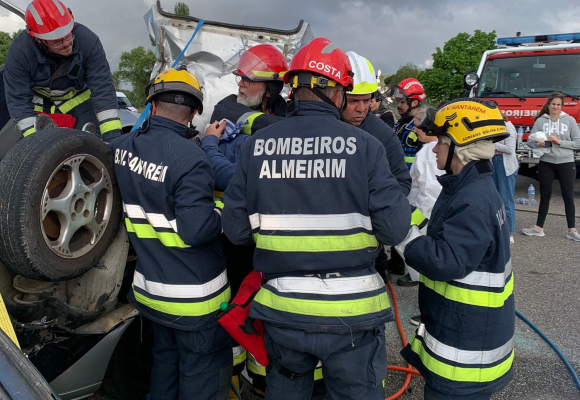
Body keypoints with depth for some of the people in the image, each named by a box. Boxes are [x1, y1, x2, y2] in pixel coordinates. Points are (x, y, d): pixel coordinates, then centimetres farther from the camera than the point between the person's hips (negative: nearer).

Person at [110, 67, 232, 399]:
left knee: (165, 360, 26)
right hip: (194, 297, -7)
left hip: (150, 287, 7)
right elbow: (196, 230, -29)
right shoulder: (191, 159, -26)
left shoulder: (122, 147, -3)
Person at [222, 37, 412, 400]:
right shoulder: (364, 145, -12)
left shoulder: (256, 146, -5)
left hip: (282, 309, 3)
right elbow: (394, 229, -14)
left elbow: (235, 229, -2)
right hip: (351, 313, -2)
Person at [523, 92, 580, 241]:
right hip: (546, 163, 1)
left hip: (566, 163, 0)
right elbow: (530, 141, -1)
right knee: (545, 196, 9)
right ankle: (538, 228, 17)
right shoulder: (540, 121, 2)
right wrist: (538, 144, -21)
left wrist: (560, 142, -13)